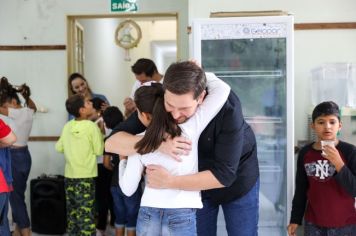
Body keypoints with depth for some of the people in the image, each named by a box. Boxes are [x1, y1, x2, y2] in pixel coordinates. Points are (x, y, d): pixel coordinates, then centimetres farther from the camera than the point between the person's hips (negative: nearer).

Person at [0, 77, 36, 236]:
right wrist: (24, 93, 17)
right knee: (18, 193, 16)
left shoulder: (17, 113, -18)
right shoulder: (29, 112, 6)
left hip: (15, 156, -9)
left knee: (15, 195, -1)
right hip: (24, 155, 9)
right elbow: (33, 107, 31)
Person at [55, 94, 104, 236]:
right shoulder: (91, 126, -13)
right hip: (85, 176, -6)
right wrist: (100, 133, 3)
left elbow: (59, 148, 10)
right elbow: (99, 150, -9)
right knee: (86, 213, 0)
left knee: (72, 211, 15)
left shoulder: (67, 126, 4)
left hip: (69, 175, 6)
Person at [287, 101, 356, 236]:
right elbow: (300, 190, 5)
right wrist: (295, 219, 7)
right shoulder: (305, 153, -2)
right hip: (313, 224, 2)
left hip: (345, 225, -2)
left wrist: (339, 164, -26)